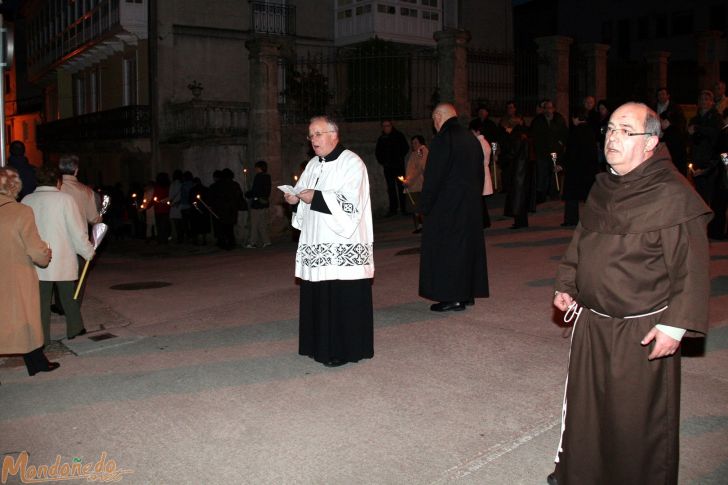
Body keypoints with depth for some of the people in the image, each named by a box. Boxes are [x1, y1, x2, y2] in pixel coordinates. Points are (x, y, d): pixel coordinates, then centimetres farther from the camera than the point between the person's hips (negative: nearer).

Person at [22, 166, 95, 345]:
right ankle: (74, 329, 27)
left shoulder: (26, 200, 1)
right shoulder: (64, 199, -9)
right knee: (69, 297, 14)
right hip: (63, 261, -2)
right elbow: (77, 230, -10)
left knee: (41, 299, 7)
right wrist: (88, 252, 1)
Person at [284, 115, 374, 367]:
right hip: (317, 244, 7)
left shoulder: (351, 163, -7)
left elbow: (350, 203, -17)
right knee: (318, 297, 9)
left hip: (343, 246, -7)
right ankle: (321, 345, 20)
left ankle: (344, 350, 5)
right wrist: (294, 197, -2)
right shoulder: (313, 164, 17)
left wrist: (315, 197, -16)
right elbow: (303, 193, 21)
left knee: (343, 299, -5)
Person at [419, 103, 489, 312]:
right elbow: (480, 173, 15)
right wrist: (474, 197, 20)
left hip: (447, 206, -8)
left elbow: (433, 177, -16)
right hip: (472, 205, 8)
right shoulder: (471, 138, 10)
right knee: (468, 244, 14)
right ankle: (468, 293, 22)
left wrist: (425, 206, -8)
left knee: (446, 249, -1)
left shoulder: (442, 140, -15)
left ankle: (452, 298, 0)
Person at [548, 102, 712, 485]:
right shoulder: (603, 187, 7)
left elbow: (692, 269, -17)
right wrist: (566, 285, 17)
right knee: (584, 404, 19)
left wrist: (675, 324, -19)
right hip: (591, 321, 7)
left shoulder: (673, 195, -16)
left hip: (642, 332, -7)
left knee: (638, 418, 7)